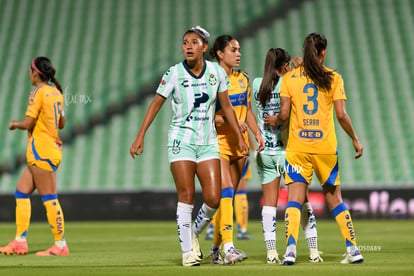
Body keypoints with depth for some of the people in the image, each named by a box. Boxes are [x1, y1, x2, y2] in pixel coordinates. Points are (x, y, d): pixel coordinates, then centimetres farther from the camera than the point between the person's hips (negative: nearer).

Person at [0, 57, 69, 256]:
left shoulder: (38, 93, -13)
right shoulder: (56, 92, 12)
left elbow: (28, 123, -16)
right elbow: (61, 123, 21)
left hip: (41, 151, -9)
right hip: (52, 149, 9)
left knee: (49, 198, -7)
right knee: (21, 192, 12)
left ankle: (60, 244, -6)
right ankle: (20, 242, 10)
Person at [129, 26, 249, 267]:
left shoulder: (217, 72, 0)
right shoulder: (174, 73, -7)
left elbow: (226, 106, 10)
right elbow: (156, 104, -1)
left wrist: (239, 137, 10)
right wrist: (140, 136, -5)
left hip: (208, 142, 2)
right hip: (181, 140, -2)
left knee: (213, 198, -7)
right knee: (186, 196, -6)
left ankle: (195, 233, 20)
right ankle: (187, 251, 3)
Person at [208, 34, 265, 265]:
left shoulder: (243, 78, 11)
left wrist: (257, 133, 7)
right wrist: (230, 120, -25)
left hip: (239, 143, 6)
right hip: (218, 142, -6)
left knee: (229, 196, 8)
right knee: (226, 192, -19)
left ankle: (215, 248, 17)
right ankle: (228, 247, -26)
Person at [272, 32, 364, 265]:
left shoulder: (289, 78, 2)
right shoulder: (333, 78, 1)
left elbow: (284, 114, -2)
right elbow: (341, 115, -4)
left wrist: (276, 123, 20)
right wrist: (355, 139, 8)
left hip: (298, 147, 0)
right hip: (326, 146, 0)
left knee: (294, 201, -2)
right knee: (335, 199, 12)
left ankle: (291, 250, -18)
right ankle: (353, 250, 12)